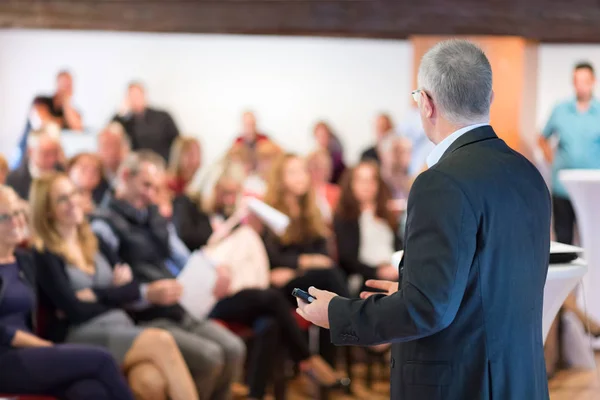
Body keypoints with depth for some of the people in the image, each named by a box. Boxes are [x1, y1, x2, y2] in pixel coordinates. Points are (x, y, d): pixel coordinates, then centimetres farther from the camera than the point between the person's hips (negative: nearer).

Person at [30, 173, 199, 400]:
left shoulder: (96, 242, 19)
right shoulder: (45, 255, 0)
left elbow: (130, 288, 9)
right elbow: (75, 310, -8)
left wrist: (96, 295, -9)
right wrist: (116, 293, -2)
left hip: (121, 326, 5)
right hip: (79, 336, -5)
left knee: (152, 381, -31)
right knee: (162, 341, -30)